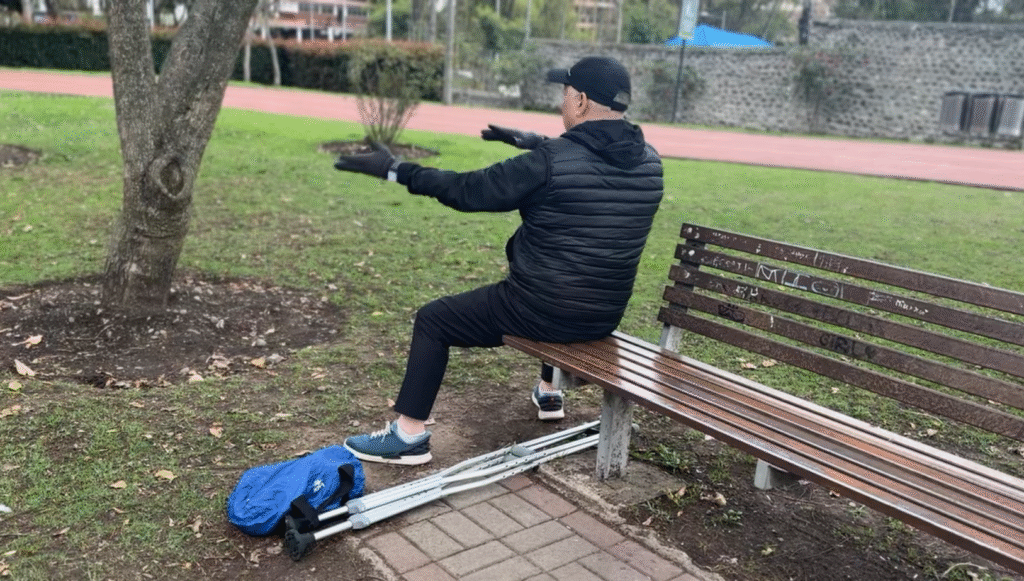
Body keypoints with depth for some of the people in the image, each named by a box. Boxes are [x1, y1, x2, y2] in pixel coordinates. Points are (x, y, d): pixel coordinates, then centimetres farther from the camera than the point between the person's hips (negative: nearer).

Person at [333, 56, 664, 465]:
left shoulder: (550, 161, -21)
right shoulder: (648, 161, -2)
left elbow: (469, 191, -13)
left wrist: (395, 169, -3)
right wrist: (531, 141, 26)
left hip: (542, 312, -6)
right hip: (605, 317, 7)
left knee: (432, 321, 12)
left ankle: (409, 436, 16)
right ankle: (548, 393, 52)